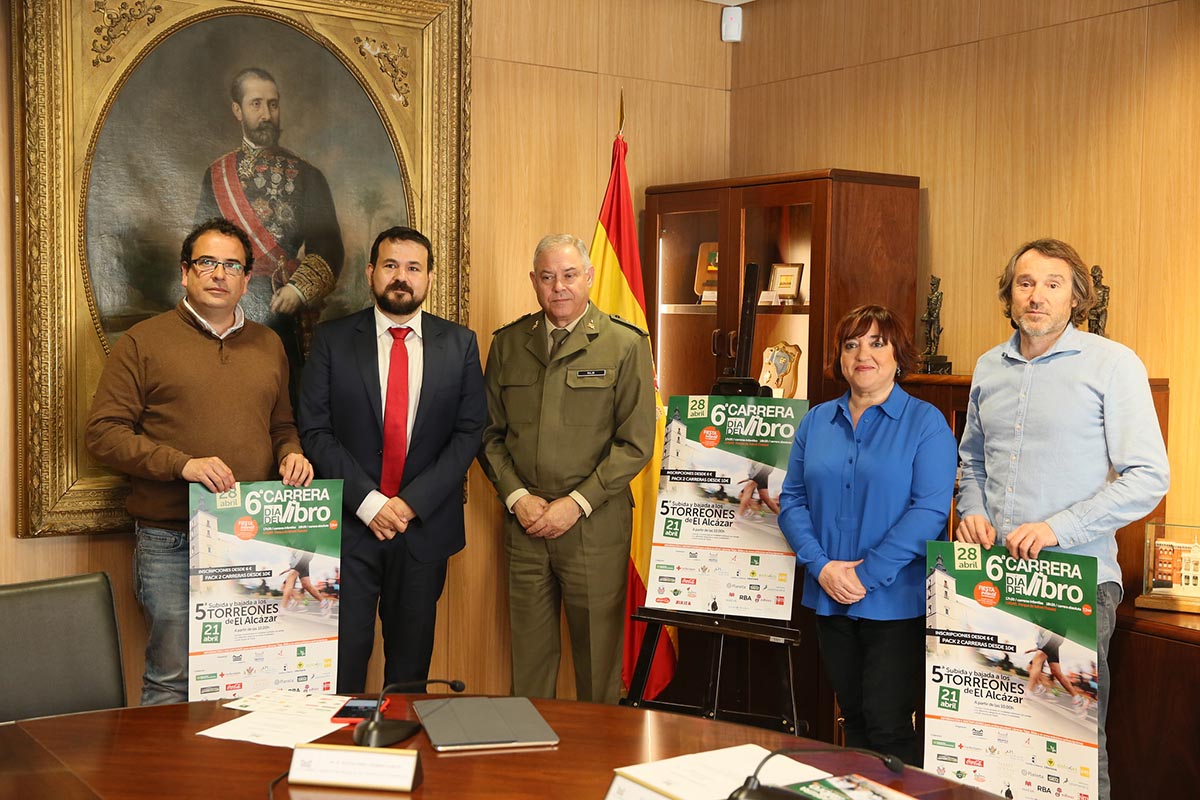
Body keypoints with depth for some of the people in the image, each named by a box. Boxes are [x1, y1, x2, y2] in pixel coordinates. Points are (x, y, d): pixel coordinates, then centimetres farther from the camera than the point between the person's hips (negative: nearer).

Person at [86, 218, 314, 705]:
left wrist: (291, 454, 2)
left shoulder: (268, 345, 16)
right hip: (171, 543, -4)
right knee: (172, 682, 0)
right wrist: (182, 464, -16)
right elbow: (102, 433, -4)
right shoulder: (144, 342, 2)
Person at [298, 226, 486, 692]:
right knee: (343, 657, 1)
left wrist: (412, 502, -10)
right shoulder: (332, 340, 2)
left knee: (411, 658, 10)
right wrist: (368, 502, -13)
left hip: (425, 526, 1)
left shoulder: (460, 345, 5)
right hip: (349, 526, -1)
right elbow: (315, 431, -3)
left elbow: (469, 431, 1)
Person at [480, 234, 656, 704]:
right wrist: (517, 497, -4)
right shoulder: (508, 343, 10)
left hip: (595, 527, -3)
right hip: (525, 524, 3)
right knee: (529, 654, 9)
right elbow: (490, 432, 11)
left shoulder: (625, 345, -1)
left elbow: (636, 443, -5)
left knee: (597, 658, 4)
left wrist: (576, 504, -11)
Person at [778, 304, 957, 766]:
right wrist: (821, 566, -10)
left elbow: (930, 509, -14)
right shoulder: (817, 421, 8)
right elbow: (792, 501, 6)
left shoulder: (925, 423, -5)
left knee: (888, 726, -3)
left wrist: (866, 574, -18)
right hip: (829, 600, 5)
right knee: (853, 719, 15)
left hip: (896, 602, -4)